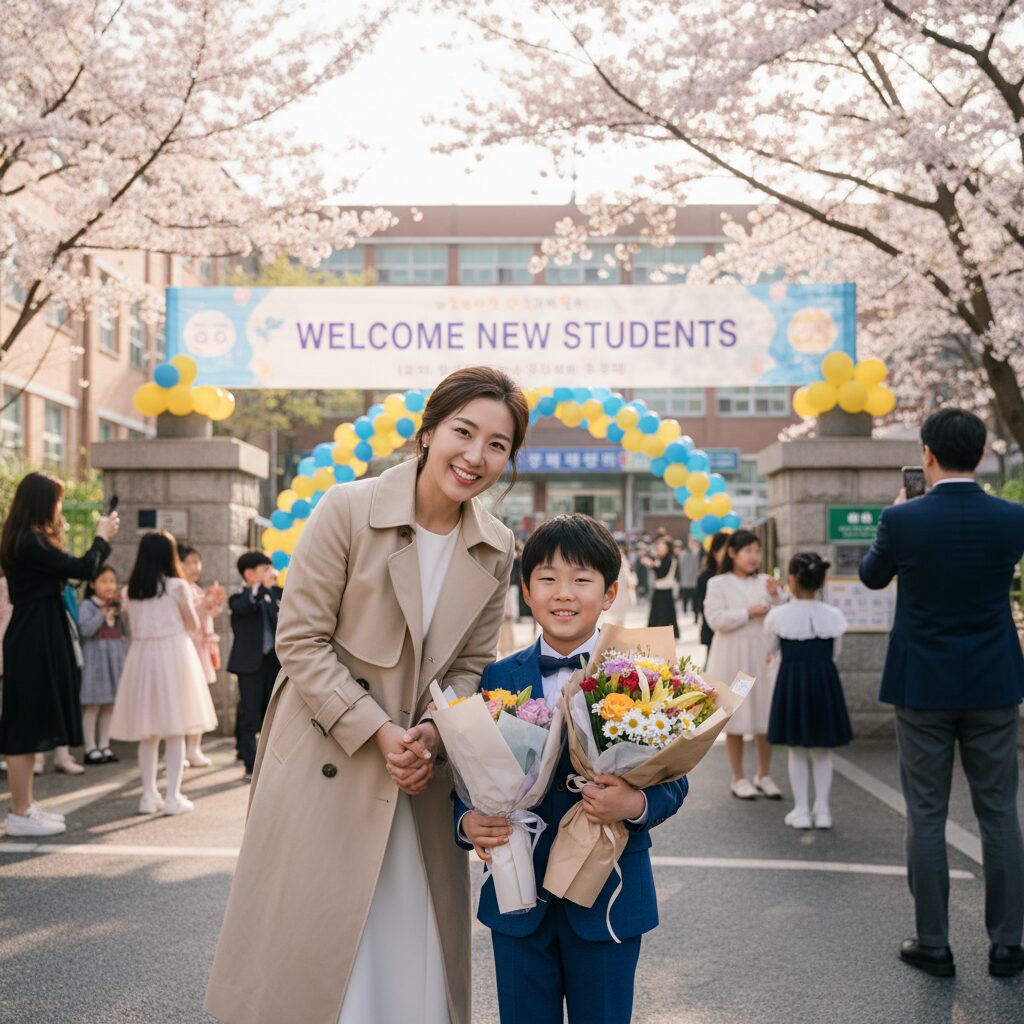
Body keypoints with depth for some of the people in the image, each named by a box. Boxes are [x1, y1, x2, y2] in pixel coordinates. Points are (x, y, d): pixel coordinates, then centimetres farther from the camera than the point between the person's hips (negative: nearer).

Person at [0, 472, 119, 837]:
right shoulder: (31, 543, -18)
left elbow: (67, 569, 15)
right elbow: (82, 569, -17)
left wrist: (101, 540, 15)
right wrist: (102, 538, -1)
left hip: (35, 642, 11)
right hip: (33, 643, -11)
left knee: (30, 725, 14)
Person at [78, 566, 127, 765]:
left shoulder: (117, 605, 14)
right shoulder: (87, 605, -6)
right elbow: (85, 630, -18)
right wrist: (103, 612, -21)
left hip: (115, 658, 7)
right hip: (95, 657, -6)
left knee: (110, 705, 8)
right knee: (93, 706, -5)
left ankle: (104, 746, 15)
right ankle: (91, 749, 0)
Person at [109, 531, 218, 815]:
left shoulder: (131, 590, 5)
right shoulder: (177, 586, -7)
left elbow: (133, 628, 11)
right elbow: (193, 625, 2)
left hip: (142, 656, 4)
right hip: (173, 654, -4)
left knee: (148, 733, 10)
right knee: (175, 732, 1)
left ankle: (149, 795, 13)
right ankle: (173, 797, 2)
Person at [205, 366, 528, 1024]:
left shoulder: (497, 550, 1)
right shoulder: (348, 510, -12)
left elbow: (469, 663, 8)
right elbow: (300, 639, -11)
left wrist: (431, 733, -11)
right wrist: (377, 733, -16)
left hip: (421, 775, 4)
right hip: (326, 766, -4)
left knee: (413, 961, 11)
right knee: (308, 947, 6)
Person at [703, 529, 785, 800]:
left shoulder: (765, 582, 8)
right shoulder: (718, 584, -4)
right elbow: (716, 619, -14)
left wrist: (775, 596, -11)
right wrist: (749, 612, -16)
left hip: (762, 658, 4)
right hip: (732, 659, -3)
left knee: (767, 718, 5)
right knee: (735, 719, 4)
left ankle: (764, 775, 20)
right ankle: (738, 778, 16)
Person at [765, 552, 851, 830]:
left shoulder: (778, 616, -10)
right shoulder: (833, 616, -5)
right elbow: (834, 653, 7)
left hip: (791, 681, -1)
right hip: (825, 682, 2)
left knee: (797, 750, 10)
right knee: (822, 750, 13)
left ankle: (801, 811, 11)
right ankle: (822, 810, 16)